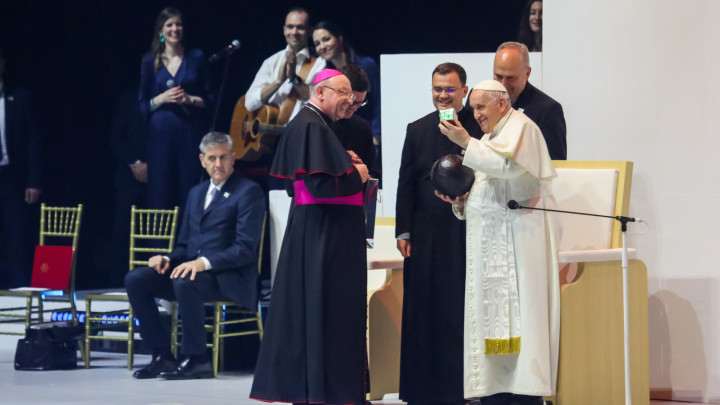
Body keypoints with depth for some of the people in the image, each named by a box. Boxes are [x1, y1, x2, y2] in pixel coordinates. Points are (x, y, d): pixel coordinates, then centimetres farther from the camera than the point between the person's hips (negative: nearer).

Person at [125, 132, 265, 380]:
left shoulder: (249, 192, -4)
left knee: (184, 282, -37)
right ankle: (162, 356, -9)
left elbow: (245, 248, -14)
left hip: (229, 279, -7)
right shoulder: (196, 193, 20)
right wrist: (168, 259, -2)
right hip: (191, 268, 7)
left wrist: (204, 263, -27)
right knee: (135, 280, -14)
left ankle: (197, 360, -24)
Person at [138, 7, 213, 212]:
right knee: (161, 194, -3)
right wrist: (162, 98, -8)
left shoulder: (196, 58, 8)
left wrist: (190, 99, -10)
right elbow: (143, 105, 9)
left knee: (190, 193, -4)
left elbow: (209, 99, 9)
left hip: (191, 132, 0)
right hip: (161, 133, 0)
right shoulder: (150, 61, 9)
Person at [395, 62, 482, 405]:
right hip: (427, 234, 3)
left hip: (467, 232, -3)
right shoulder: (417, 130, 11)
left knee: (463, 310, -2)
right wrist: (403, 231, 6)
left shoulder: (479, 127, 1)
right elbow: (406, 184, 11)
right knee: (425, 310, 4)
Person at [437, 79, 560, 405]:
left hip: (519, 240, -9)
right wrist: (459, 198, 8)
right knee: (491, 316, 2)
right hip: (489, 247, 9)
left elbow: (506, 163, -22)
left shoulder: (521, 127, -2)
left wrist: (466, 143, -17)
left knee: (516, 314, -13)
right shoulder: (489, 139, 24)